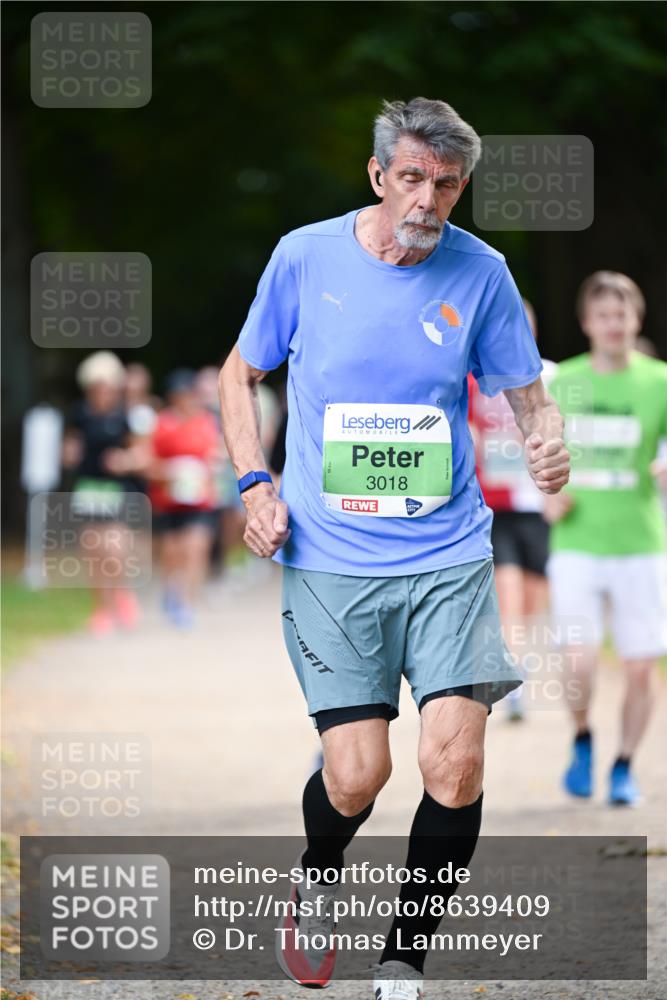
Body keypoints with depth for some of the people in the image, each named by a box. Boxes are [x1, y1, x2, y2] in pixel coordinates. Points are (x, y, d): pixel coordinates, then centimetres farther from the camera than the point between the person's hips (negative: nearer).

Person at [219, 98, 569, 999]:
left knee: (455, 763, -13)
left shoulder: (480, 273, 1)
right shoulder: (305, 257, -1)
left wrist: (547, 441, -13)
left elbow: (526, 392, 11)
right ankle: (317, 886, 28)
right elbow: (239, 374, 12)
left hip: (449, 556, 1)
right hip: (328, 558, -1)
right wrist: (255, 483, -2)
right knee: (355, 777, -8)